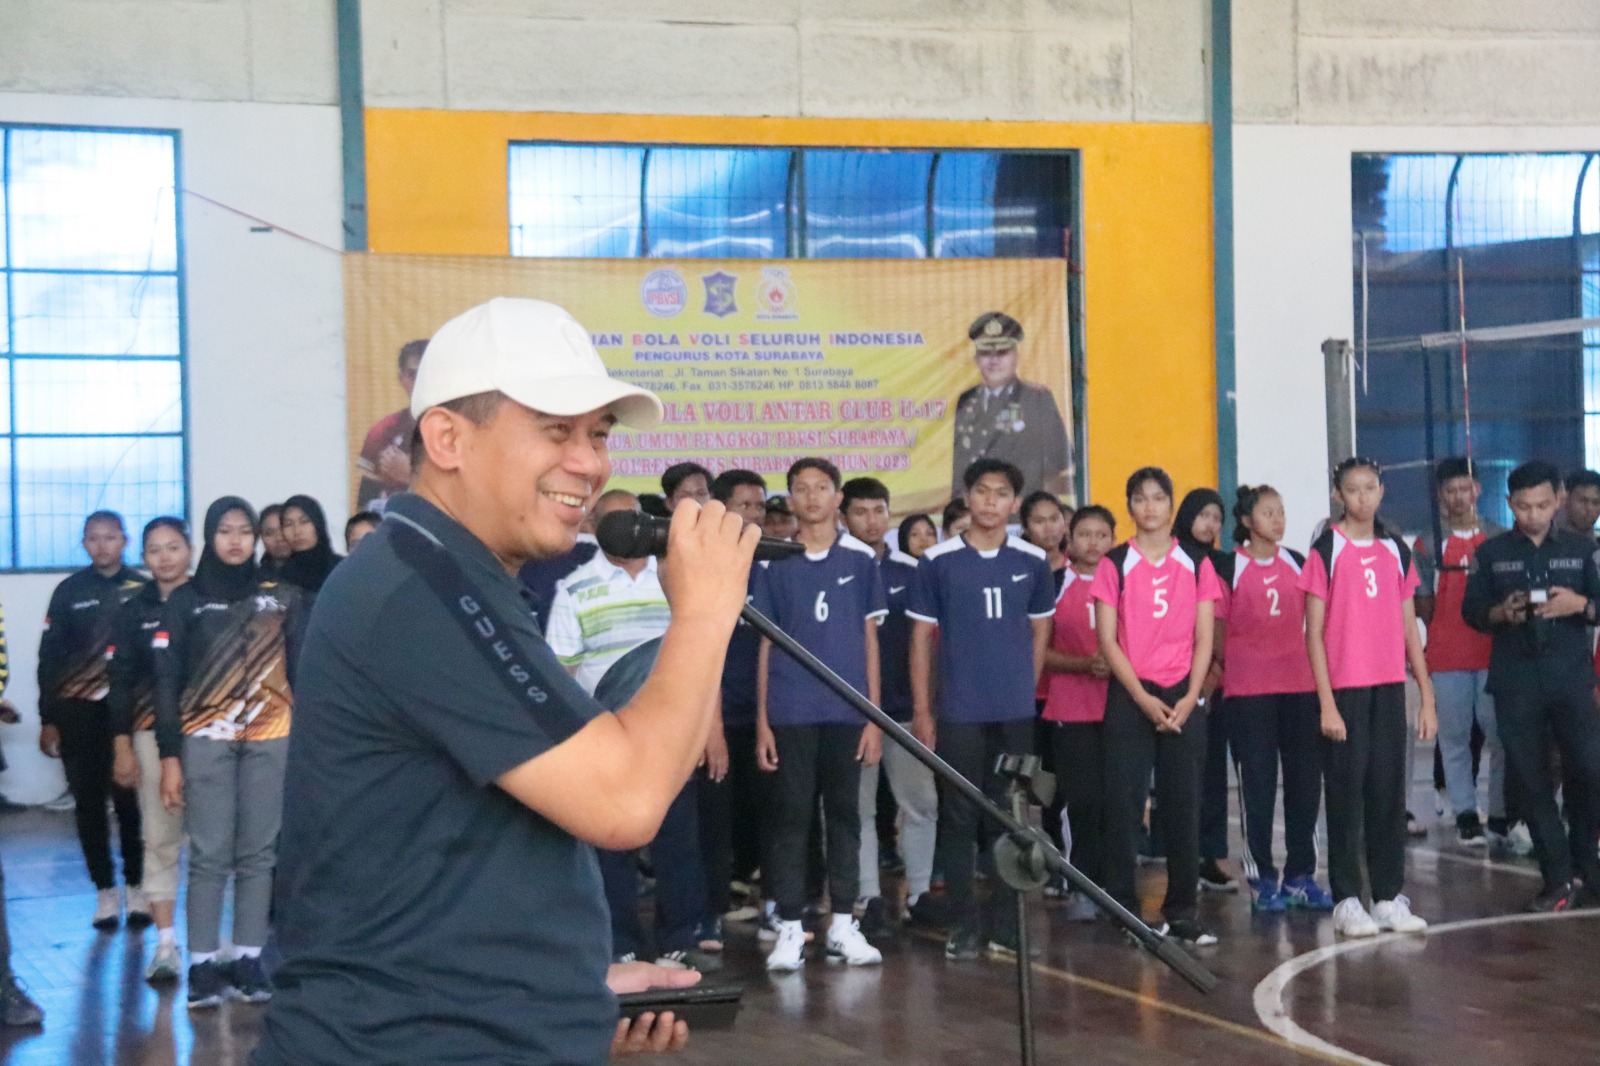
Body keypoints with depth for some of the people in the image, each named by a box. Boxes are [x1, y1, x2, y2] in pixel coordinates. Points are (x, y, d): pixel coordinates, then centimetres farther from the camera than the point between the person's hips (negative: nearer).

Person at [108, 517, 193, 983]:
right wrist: (122, 747, 0)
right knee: (160, 838, 1)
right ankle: (165, 943, 5)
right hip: (153, 733, 1)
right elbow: (120, 683, 6)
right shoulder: (133, 613, 7)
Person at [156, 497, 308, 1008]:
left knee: (258, 854, 3)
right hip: (206, 740, -1)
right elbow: (168, 680, 4)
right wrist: (169, 754, -2)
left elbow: (302, 672, 8)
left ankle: (248, 960, 10)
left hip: (271, 739, 1)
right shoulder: (186, 600, 6)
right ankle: (203, 965, 1)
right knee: (209, 856, -4)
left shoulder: (283, 597, 8)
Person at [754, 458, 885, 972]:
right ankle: (790, 926, 6)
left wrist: (874, 716, 2)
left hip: (847, 711, 0)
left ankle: (843, 923, 13)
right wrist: (761, 721, 1)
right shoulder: (773, 563, 5)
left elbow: (869, 639, 7)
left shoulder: (861, 559, 5)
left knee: (844, 813, 6)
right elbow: (766, 644, 7)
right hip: (790, 713, 0)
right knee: (789, 816, 1)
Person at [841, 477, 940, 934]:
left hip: (904, 705, 2)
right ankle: (870, 898, 9)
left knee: (921, 802, 3)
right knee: (859, 807, 3)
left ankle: (920, 892, 14)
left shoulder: (911, 571, 5)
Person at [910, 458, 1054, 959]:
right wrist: (921, 709, -3)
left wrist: (1024, 687, 9)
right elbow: (921, 636, 1)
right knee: (959, 819, 2)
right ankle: (963, 926, 8)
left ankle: (1005, 925, 13)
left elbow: (1040, 630, 14)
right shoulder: (938, 560, -1)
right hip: (958, 712, -2)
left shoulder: (1033, 561, 5)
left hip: (1016, 712, 2)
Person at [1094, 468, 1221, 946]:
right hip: (1130, 697, -1)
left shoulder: (1196, 563, 8)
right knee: (1124, 804, -4)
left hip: (1183, 697, 2)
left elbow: (1204, 640, 5)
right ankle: (1123, 910, 3)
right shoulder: (1114, 564, 3)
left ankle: (1182, 911, 10)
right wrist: (1143, 699, -11)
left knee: (1183, 805, 3)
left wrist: (1190, 699, -8)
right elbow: (1107, 641, -2)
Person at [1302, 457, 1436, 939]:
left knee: (1389, 794, 5)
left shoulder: (1396, 551, 11)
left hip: (1390, 689, 4)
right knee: (1347, 795, -1)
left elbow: (1409, 628, 14)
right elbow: (1314, 632, -5)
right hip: (1344, 690, -4)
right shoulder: (1326, 551, -2)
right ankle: (1347, 902, 5)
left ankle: (1389, 898, 12)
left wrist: (1427, 696, 9)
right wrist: (1327, 702, -11)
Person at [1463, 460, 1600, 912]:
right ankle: (1557, 881, 7)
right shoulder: (1491, 553, 9)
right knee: (1533, 782, 1)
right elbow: (1471, 612, 8)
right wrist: (1500, 613, -13)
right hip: (1515, 683, 0)